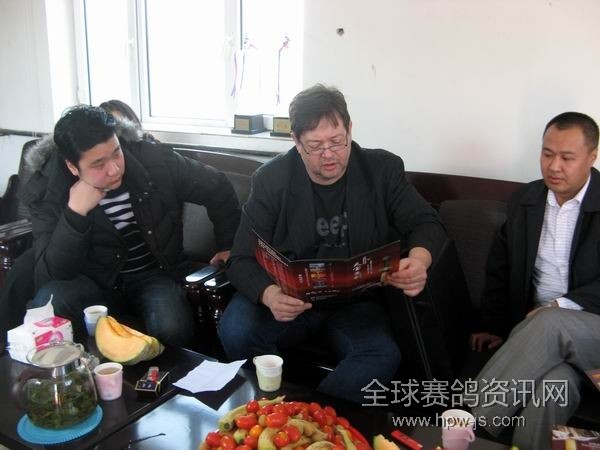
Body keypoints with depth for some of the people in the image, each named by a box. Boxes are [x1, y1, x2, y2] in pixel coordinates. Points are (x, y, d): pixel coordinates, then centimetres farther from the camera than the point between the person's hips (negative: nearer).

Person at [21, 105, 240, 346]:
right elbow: (51, 275, -22)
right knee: (48, 302, -31)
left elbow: (218, 188, -4)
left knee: (172, 329, -31)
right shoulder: (47, 191, -16)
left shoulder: (154, 160, -18)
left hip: (155, 274, 0)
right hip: (97, 282, 1)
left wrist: (228, 247, 4)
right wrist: (75, 212, -33)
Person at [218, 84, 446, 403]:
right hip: (290, 300, 0)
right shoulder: (271, 179, -4)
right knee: (235, 331, -30)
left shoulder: (382, 170, 0)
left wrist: (419, 260, -25)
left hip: (356, 302, 1)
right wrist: (269, 294, -32)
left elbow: (426, 223, 2)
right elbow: (243, 260, -7)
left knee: (383, 356, -31)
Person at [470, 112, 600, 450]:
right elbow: (500, 268, 15)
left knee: (549, 323, -37)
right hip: (538, 326, 2)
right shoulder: (524, 200, 10)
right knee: (555, 384, -33)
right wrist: (494, 327, 7)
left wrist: (561, 305, -20)